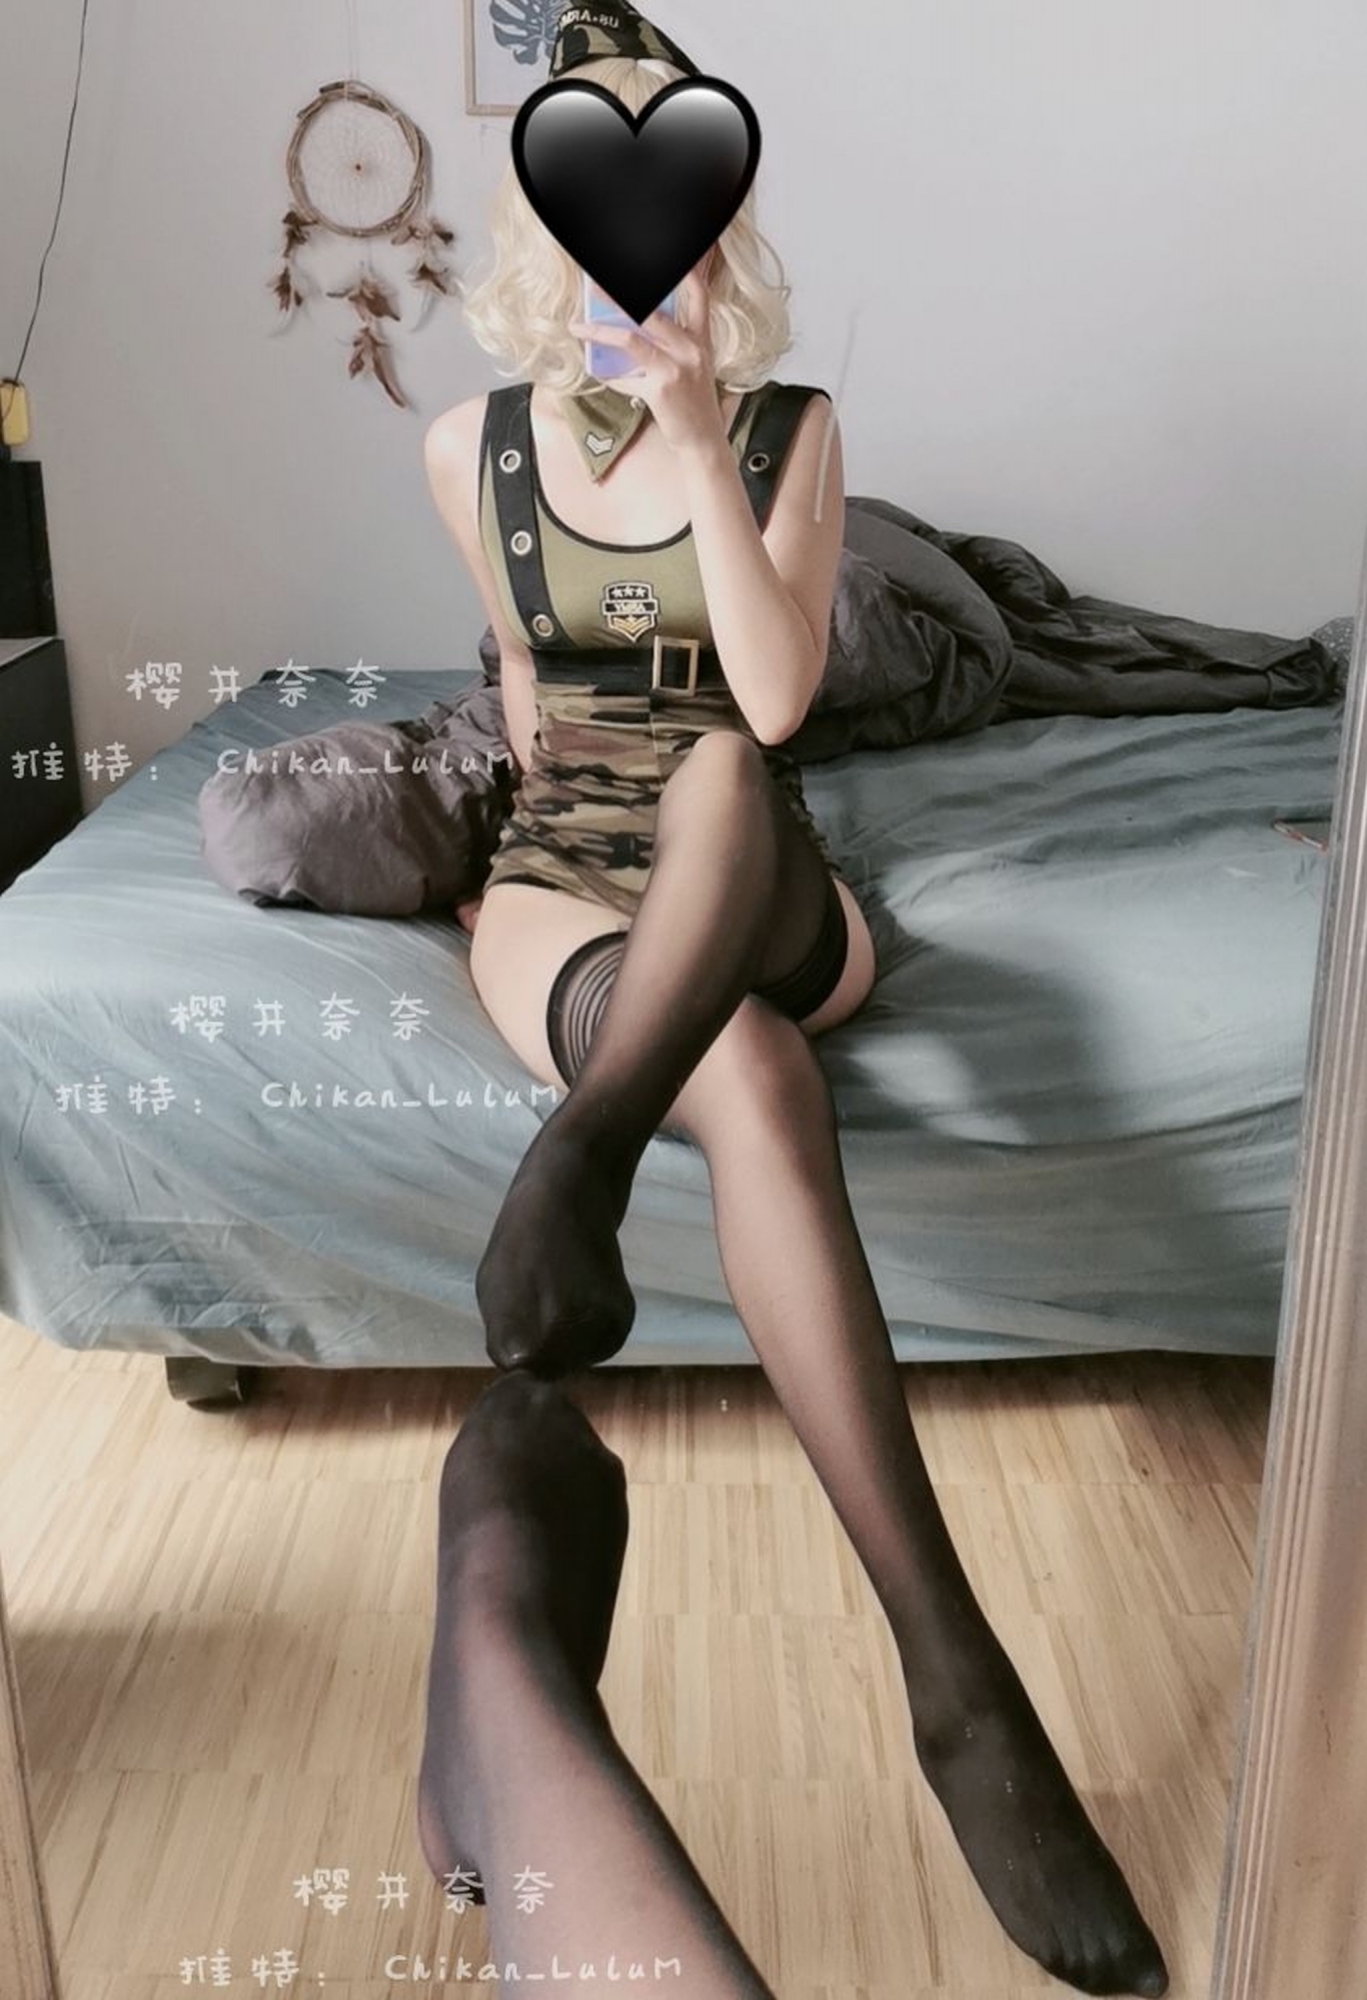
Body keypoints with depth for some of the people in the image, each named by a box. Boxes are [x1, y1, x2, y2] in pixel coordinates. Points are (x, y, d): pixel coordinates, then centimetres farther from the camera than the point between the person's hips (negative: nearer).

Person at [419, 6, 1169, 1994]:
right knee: (759, 1083, -38)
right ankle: (955, 1674, -49)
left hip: (763, 898, 1)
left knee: (719, 773, -40)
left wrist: (698, 448, -18)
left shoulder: (794, 428, 3)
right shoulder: (473, 447, 9)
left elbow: (770, 698, -13)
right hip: (560, 886, 0)